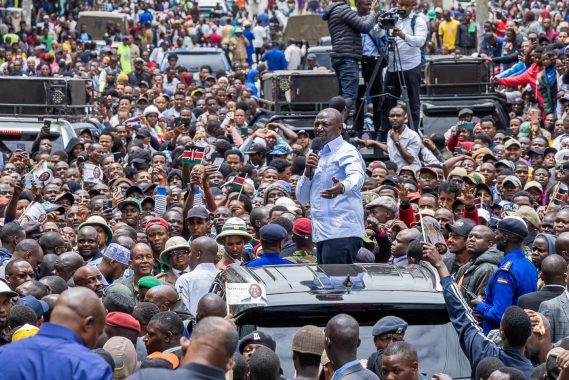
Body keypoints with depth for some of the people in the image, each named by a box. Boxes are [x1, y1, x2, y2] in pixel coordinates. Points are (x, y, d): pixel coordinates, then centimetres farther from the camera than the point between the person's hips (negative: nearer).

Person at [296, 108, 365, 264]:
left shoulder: (346, 151, -3)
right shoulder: (318, 156, 23)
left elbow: (357, 176, -26)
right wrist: (308, 171, 3)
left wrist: (341, 187, -49)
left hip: (341, 233, -8)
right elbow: (302, 198, 21)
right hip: (322, 235, 8)